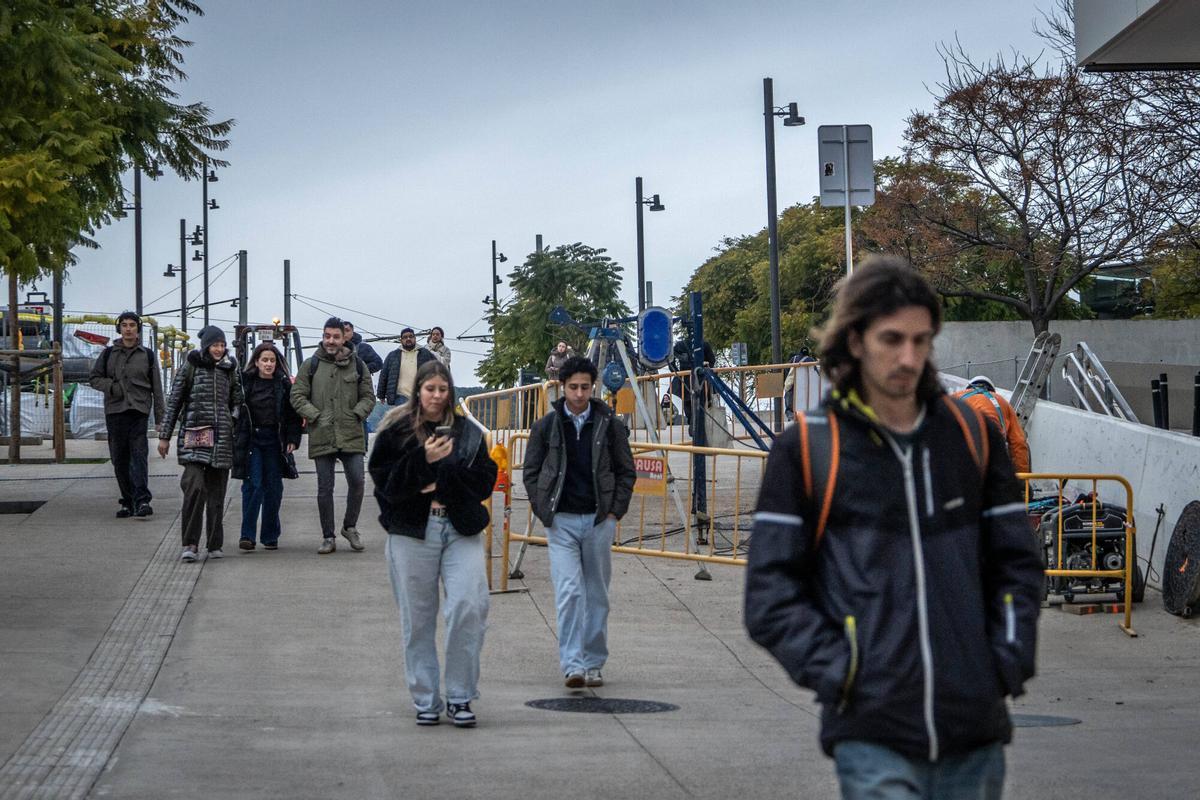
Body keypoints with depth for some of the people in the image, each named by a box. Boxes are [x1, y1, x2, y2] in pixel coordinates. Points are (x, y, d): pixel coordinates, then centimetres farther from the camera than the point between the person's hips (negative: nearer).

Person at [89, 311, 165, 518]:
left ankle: (142, 500, -23)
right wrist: (110, 386, -6)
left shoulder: (147, 355, 10)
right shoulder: (109, 354, 11)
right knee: (119, 458, 4)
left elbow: (157, 388, 10)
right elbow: (94, 378, 15)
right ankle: (128, 501, 12)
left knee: (139, 454, -15)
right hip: (114, 411, 2)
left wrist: (159, 418, 5)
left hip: (139, 410, -2)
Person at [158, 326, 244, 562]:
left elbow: (237, 403, 17)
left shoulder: (229, 370, 13)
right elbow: (174, 402, 5)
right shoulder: (190, 367, 3)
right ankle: (189, 544, -15)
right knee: (195, 487, -18)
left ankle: (214, 544, 13)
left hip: (222, 436, 4)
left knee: (216, 492, 5)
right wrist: (164, 435, 3)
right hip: (195, 436, -4)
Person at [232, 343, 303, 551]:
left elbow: (293, 415, 5)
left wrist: (293, 439, -4)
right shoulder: (246, 383, 0)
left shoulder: (284, 385, 3)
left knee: (273, 487, 4)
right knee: (253, 486, -8)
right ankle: (247, 535, -7)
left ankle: (270, 537, 12)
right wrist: (236, 439, -4)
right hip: (251, 440, -2)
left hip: (275, 442, 2)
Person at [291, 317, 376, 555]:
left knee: (356, 481, -5)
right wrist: (316, 416, -8)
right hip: (321, 436, 0)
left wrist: (357, 414, -5)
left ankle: (350, 527, 18)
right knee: (325, 488, 3)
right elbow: (297, 396, 3)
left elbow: (368, 397, 12)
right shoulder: (310, 365, 5)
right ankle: (328, 537, 12)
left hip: (352, 435, 1)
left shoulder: (357, 365, 8)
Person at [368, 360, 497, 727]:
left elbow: (485, 480, 4)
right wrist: (424, 460, -16)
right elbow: (383, 480, -5)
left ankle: (460, 697, 1)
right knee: (418, 619, 3)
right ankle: (425, 701, 14)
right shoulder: (396, 432, 4)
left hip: (461, 531, 1)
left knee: (469, 607, -12)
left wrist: (443, 478, -9)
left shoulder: (468, 432, 10)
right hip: (411, 532, -1)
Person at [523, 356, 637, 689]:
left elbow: (626, 471, 9)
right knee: (569, 592, -12)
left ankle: (593, 664, 16)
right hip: (562, 522, -1)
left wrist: (615, 511, 0)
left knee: (597, 595, 7)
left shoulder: (609, 424, 3)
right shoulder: (546, 426, 3)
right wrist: (544, 511, 0)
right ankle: (572, 665, -15)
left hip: (599, 520, 1)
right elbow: (531, 472, 10)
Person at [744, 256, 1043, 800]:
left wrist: (1008, 659, 3)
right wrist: (836, 673, -11)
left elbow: (1016, 563, 16)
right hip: (872, 736, -4)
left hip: (975, 733, 4)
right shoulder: (805, 450, 1)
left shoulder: (972, 434, 11)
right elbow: (770, 593, -1)